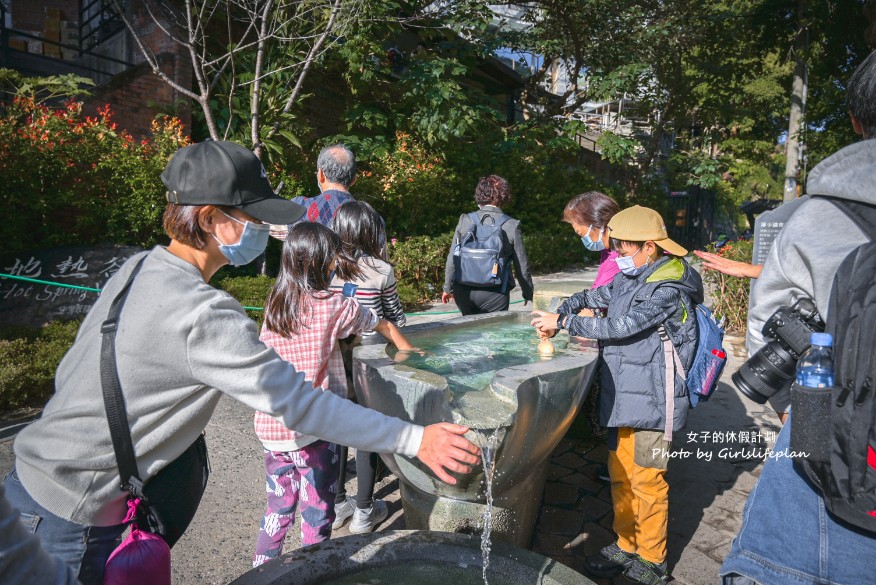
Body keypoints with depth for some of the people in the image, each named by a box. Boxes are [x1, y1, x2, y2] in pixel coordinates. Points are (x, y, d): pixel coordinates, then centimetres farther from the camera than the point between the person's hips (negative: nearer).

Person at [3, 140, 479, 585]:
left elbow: (68, 372, 8)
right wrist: (414, 439, -26)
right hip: (71, 517, -8)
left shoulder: (138, 267, -2)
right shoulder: (204, 314, -30)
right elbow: (297, 404, -31)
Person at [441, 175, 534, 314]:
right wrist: (528, 294, 13)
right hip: (495, 293, -2)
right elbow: (521, 265, -2)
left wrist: (448, 287, 13)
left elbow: (452, 258, 0)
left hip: (464, 291, 2)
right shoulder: (512, 226, -8)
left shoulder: (465, 220, -4)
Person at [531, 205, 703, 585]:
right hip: (624, 397, 8)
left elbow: (620, 327, -24)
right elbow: (594, 296, 18)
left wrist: (563, 322, -19)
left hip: (652, 403, -8)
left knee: (647, 482, 5)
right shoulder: (630, 278, 8)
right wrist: (559, 313, -1)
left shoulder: (668, 290, -17)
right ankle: (626, 547, 34)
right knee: (621, 475, 17)